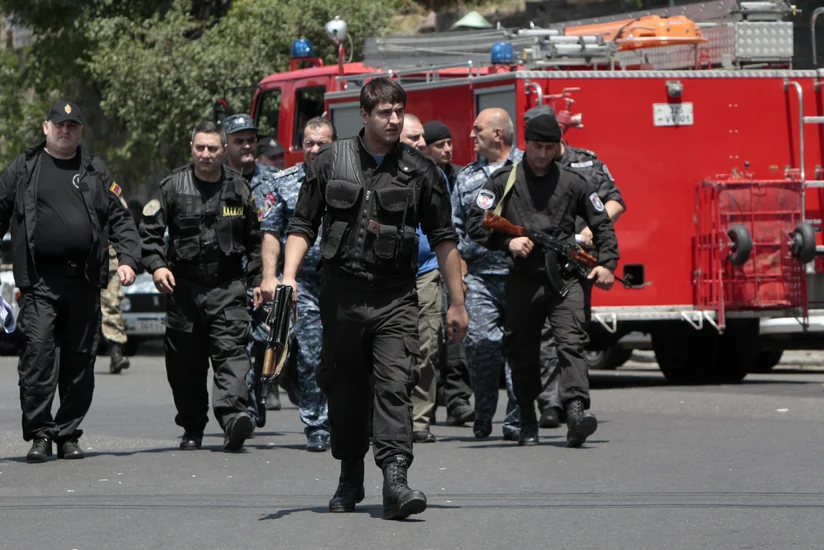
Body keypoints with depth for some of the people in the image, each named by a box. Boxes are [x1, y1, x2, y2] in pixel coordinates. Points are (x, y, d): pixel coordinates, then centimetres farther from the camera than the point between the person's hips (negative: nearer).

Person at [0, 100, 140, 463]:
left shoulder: (96, 171, 14)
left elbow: (120, 219, 14)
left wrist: (127, 259, 0)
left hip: (85, 282, 2)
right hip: (40, 282, -2)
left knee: (80, 361, 5)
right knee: (37, 353, -13)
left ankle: (69, 434, 14)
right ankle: (39, 434, -8)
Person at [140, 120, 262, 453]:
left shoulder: (239, 190, 8)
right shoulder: (174, 187, 5)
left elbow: (255, 240, 16)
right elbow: (149, 230, 6)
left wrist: (258, 281, 11)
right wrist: (156, 265, -8)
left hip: (227, 288, -1)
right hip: (184, 286, 1)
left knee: (231, 351, -18)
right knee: (185, 363, 5)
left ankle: (233, 415, -32)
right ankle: (192, 429, 17)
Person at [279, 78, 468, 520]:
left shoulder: (419, 170, 5)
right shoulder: (331, 161, 5)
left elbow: (443, 238, 9)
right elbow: (303, 224, 8)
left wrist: (457, 303, 8)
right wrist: (289, 276, -6)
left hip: (395, 299, -1)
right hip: (342, 295, 1)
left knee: (395, 384, -15)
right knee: (344, 389, 9)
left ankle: (395, 479, -23)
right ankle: (350, 478, 24)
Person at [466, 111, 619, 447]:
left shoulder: (573, 183, 11)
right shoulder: (504, 182, 7)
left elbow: (602, 224, 18)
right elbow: (475, 224, 3)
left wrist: (606, 264, 5)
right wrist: (507, 242, -11)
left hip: (564, 278, -1)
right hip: (522, 279, 1)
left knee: (571, 342, -18)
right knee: (523, 352, 7)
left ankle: (576, 410, -31)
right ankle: (527, 423, 19)